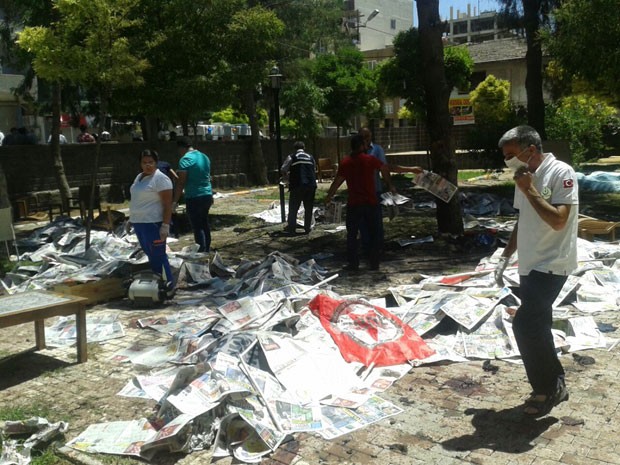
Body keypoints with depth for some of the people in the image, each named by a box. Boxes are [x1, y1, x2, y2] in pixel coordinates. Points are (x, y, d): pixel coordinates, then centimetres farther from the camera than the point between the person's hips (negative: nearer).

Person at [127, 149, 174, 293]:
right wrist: (131, 219, 22)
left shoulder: (160, 179, -14)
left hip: (153, 223, -9)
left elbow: (168, 204, -17)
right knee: (150, 254, 15)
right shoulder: (139, 177, 13)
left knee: (158, 256, -6)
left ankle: (168, 286, 2)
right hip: (139, 223, 9)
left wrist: (165, 225, -22)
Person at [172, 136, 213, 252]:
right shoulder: (204, 157, 12)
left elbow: (181, 182, -17)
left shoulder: (185, 159, -12)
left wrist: (175, 201, -14)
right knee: (204, 223, 17)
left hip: (194, 198, -8)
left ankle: (202, 252, -4)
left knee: (197, 226, -3)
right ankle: (207, 249, 26)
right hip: (207, 195, 8)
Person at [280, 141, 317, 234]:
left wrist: (287, 174, 21)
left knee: (293, 208, 7)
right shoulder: (311, 157, 13)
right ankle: (307, 228, 14)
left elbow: (283, 170, 2)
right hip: (311, 185, 3)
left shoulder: (291, 157, 2)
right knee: (309, 208, 11)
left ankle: (291, 228, 10)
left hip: (297, 185, -3)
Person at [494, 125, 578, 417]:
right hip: (529, 266, 8)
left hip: (551, 265, -8)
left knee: (525, 324, -14)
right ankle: (551, 386, 25)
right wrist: (505, 257, 16)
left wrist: (529, 190, -20)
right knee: (536, 327, 11)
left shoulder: (561, 173, -14)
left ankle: (549, 387, 4)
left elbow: (558, 221, -24)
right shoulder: (525, 177, 10)